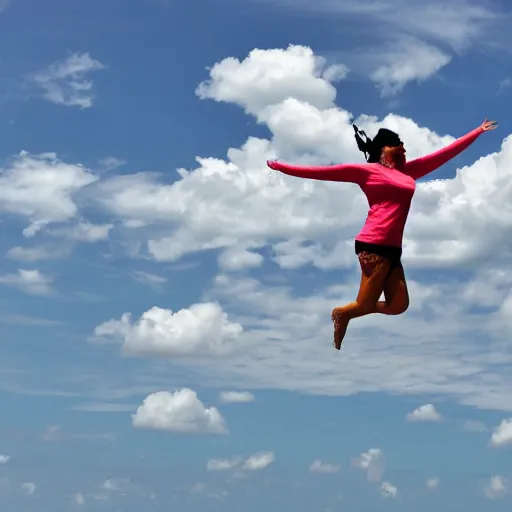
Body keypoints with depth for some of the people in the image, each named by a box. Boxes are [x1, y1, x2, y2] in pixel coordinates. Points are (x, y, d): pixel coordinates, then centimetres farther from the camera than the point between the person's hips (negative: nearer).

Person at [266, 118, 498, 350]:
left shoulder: (408, 171, 19)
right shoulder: (367, 171, 2)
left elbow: (444, 153, 25)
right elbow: (325, 172, 1)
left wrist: (478, 131, 31)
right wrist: (283, 167, 0)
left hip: (392, 248, 7)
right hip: (374, 246, -7)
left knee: (398, 305, 2)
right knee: (365, 306, -4)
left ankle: (345, 314, 23)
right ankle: (341, 314, 30)